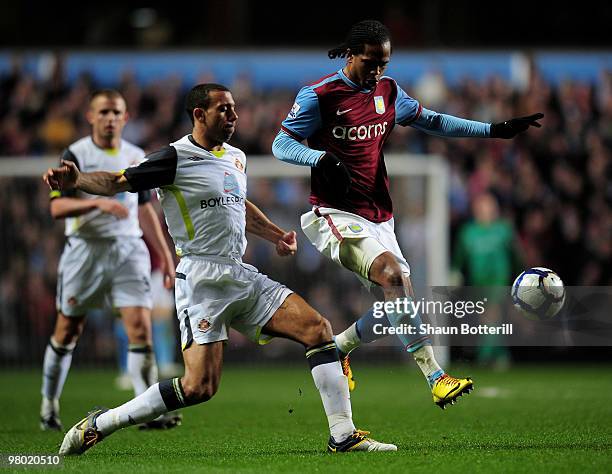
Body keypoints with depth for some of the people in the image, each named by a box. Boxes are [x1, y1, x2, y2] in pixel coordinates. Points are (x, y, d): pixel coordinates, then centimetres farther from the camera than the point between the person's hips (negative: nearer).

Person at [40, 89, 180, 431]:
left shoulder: (136, 157, 10)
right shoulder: (75, 155, -5)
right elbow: (57, 207, -14)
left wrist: (165, 254, 16)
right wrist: (97, 202, -29)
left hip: (129, 249, 3)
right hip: (85, 249, -3)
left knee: (141, 326, -12)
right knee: (67, 332, 7)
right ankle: (49, 405, 25)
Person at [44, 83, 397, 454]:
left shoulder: (236, 158, 16)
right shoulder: (177, 158, -8)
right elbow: (118, 182, -11)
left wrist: (276, 235, 31)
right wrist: (75, 180, -29)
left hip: (243, 277, 8)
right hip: (202, 280, -8)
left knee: (318, 328, -4)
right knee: (200, 387, -17)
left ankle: (344, 435, 0)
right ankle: (98, 424, -3)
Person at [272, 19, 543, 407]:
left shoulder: (387, 91, 11)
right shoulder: (319, 95, -8)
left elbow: (431, 121, 22)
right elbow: (281, 144, -7)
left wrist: (494, 130, 18)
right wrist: (322, 158, -27)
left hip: (379, 218, 8)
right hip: (336, 215, -8)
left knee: (396, 302, 0)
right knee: (395, 275, -28)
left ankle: (335, 350, 25)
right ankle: (437, 378, -31)